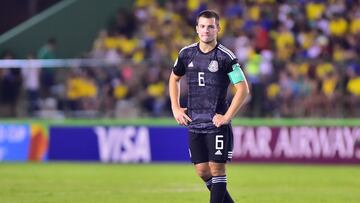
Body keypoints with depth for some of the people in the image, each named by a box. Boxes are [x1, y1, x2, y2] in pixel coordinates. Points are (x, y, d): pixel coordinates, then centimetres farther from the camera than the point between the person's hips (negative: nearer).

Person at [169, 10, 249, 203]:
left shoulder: (225, 57, -9)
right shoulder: (186, 53, 6)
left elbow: (243, 89, -10)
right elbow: (174, 79, 22)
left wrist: (227, 117, -13)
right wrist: (175, 108, 12)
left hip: (217, 123, -5)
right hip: (194, 124, 5)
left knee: (217, 169, -5)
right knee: (202, 171, 6)